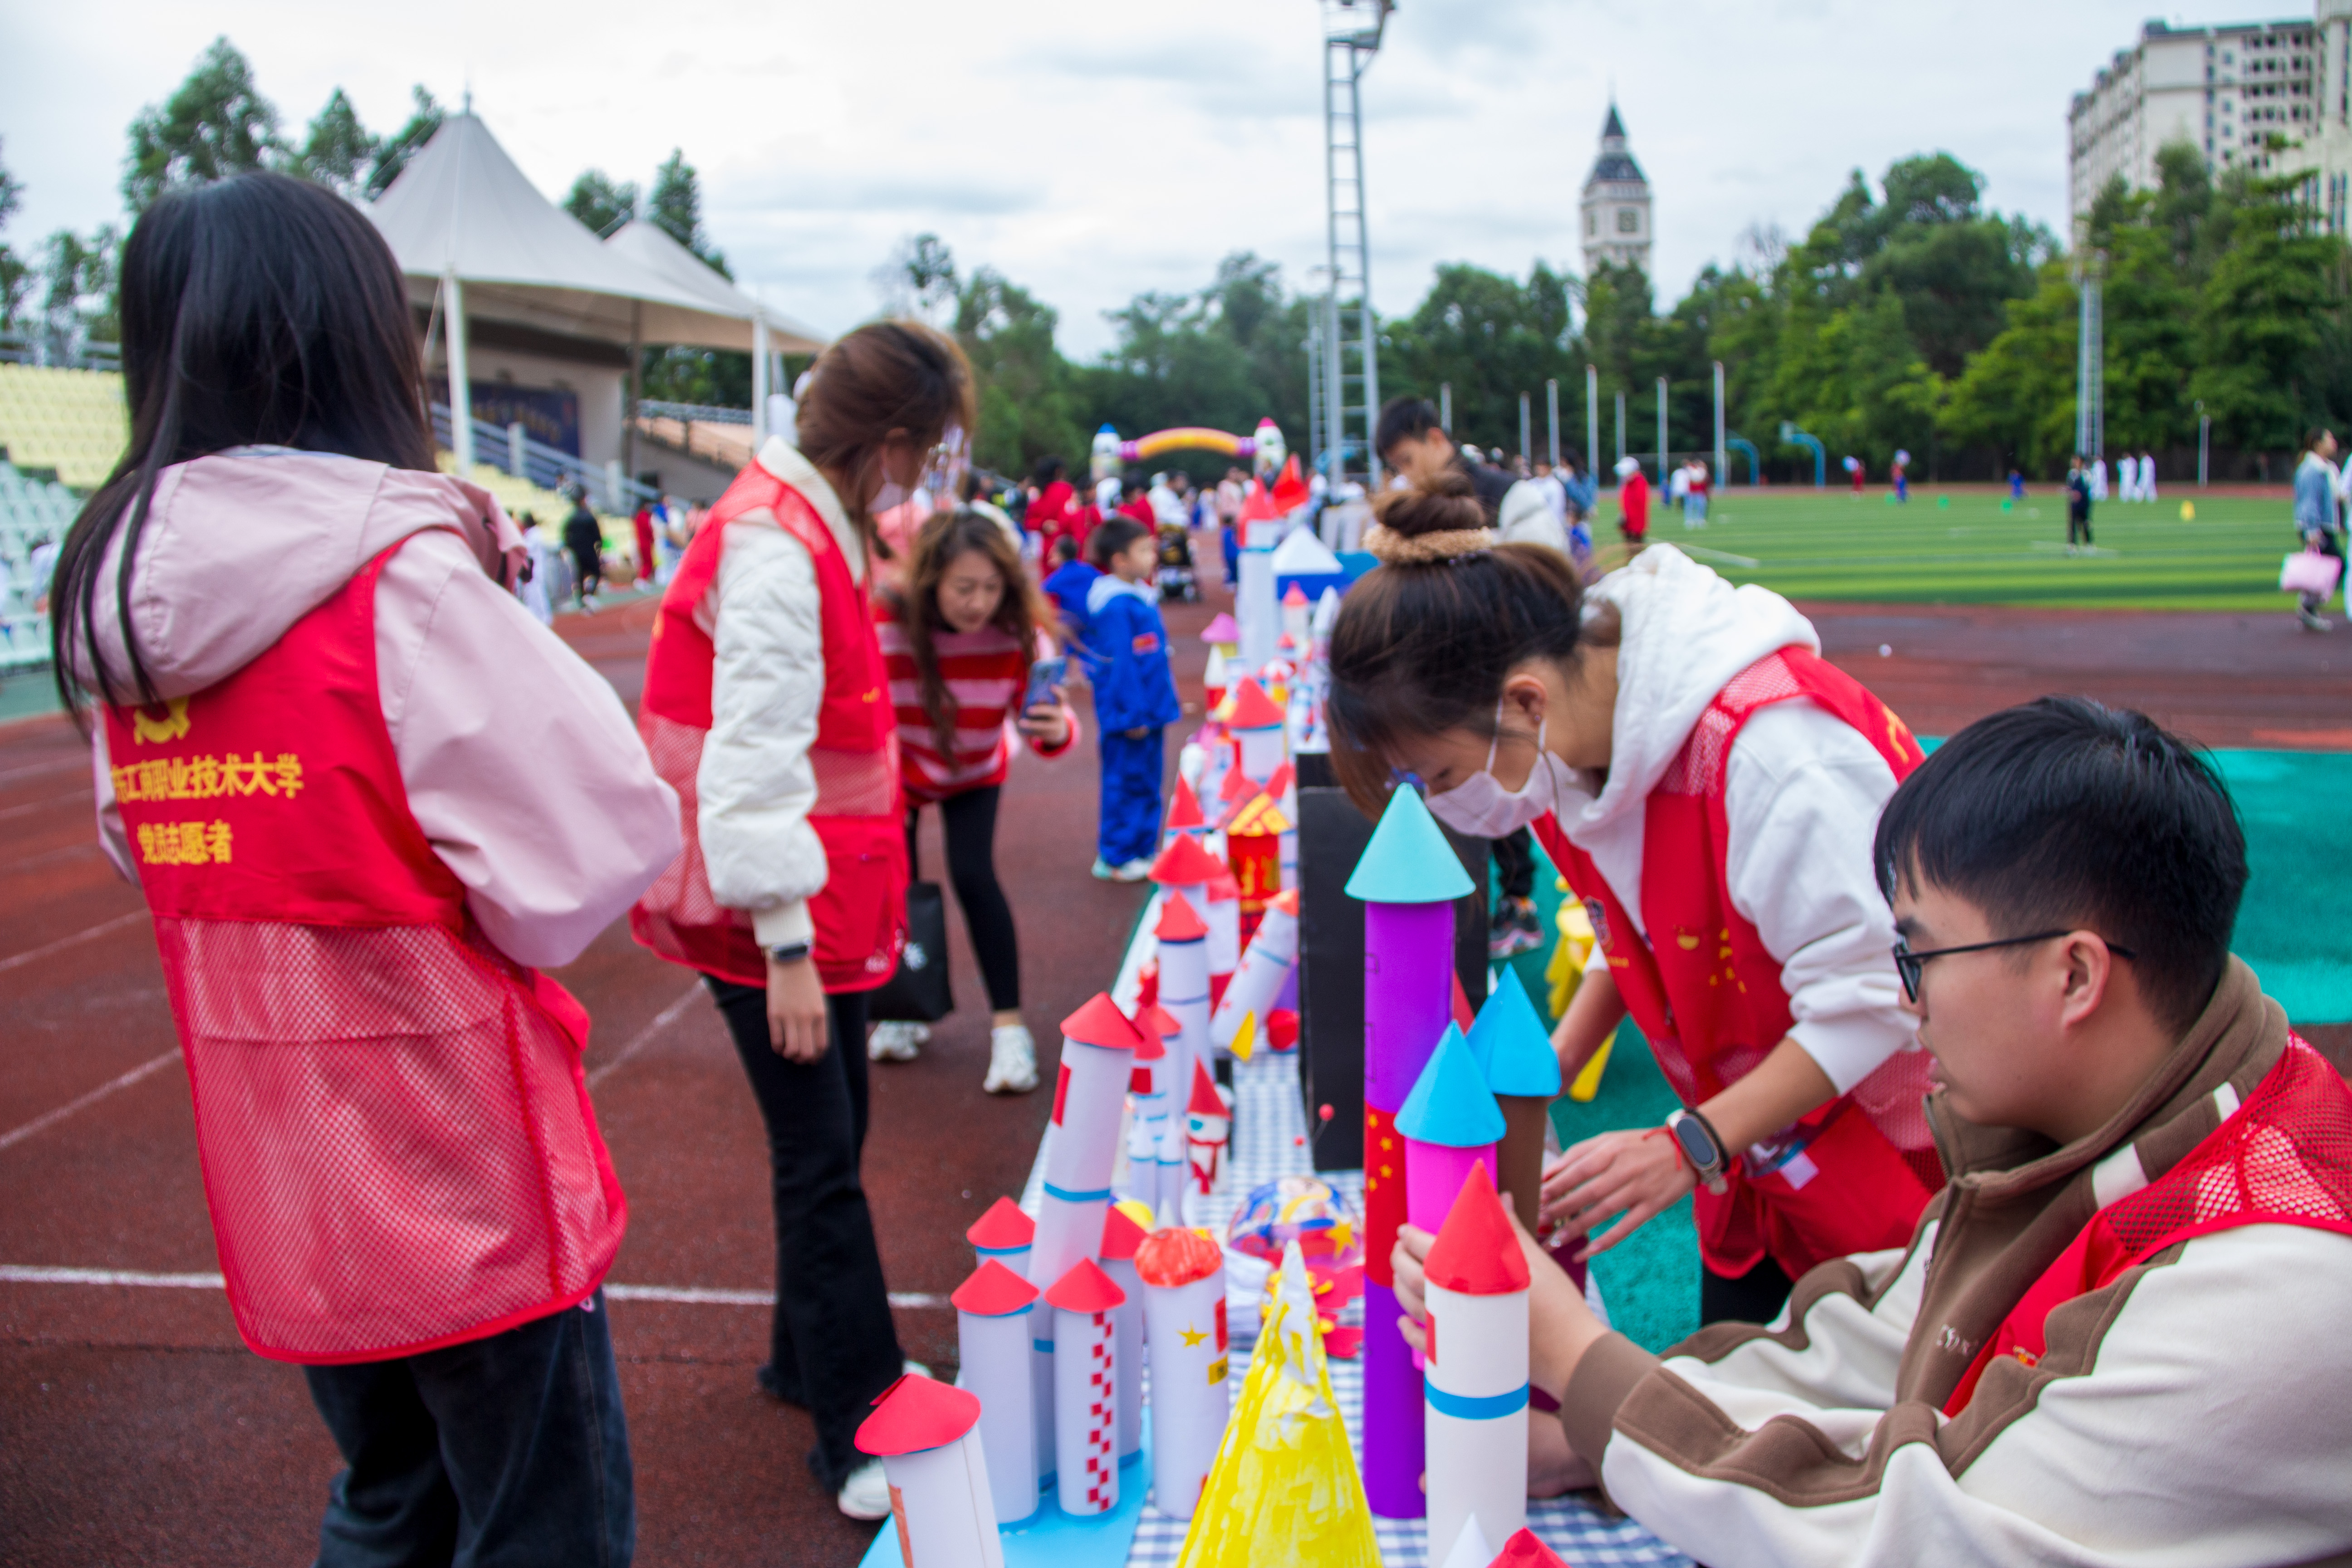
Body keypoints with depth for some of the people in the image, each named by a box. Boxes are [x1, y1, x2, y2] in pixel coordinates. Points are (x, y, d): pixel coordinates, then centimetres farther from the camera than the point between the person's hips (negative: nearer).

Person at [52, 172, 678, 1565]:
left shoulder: (115, 601, 1)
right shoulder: (406, 582, -20)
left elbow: (152, 857, 12)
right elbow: (603, 851, -19)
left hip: (283, 1188, 7)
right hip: (467, 1183, -6)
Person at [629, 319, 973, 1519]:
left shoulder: (812, 527, 12)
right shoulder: (772, 551, -21)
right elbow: (754, 761, -25)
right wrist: (786, 941, -24)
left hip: (823, 896, 10)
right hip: (768, 914, -10)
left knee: (833, 1137, 18)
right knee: (819, 1157, -3)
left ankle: (817, 1357, 35)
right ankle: (854, 1435, 9)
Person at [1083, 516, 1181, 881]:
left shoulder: (1142, 597, 9)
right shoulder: (1116, 607, -20)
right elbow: (1121, 666, -21)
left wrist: (1165, 704, 19)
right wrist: (1133, 715, -20)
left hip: (1148, 711, 9)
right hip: (1129, 716, -9)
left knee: (1147, 783, 17)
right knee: (1125, 784, 1)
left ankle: (1143, 850, 28)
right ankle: (1115, 858, 13)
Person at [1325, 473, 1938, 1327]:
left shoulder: (1766, 744, -32)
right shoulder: (1576, 738, -6)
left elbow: (1872, 998, -28)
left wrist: (1687, 1145, -30)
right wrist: (1547, 1067, -2)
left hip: (1895, 1155, -7)